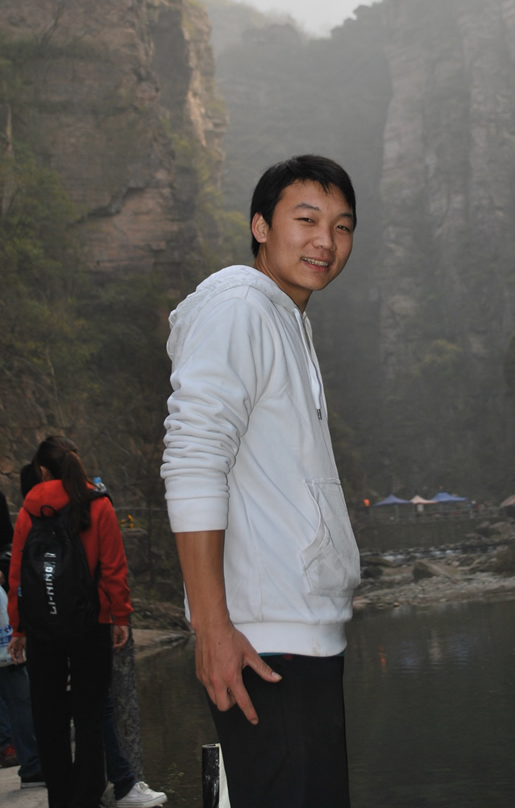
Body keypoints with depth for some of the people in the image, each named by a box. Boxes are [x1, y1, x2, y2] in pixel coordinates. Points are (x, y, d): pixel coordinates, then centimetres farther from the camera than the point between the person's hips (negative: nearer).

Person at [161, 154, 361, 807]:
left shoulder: (292, 323, 23)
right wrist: (211, 627, -23)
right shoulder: (235, 306, -8)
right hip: (260, 643, -10)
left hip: (312, 632, 10)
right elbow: (193, 465, -18)